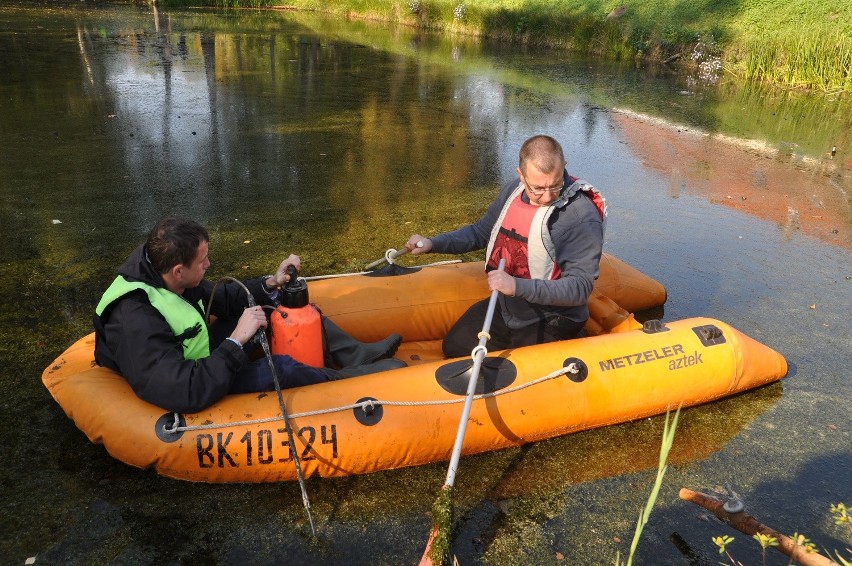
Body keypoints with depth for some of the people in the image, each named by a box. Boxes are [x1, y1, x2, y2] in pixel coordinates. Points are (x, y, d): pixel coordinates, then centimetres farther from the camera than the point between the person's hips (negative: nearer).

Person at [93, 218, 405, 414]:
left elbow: (221, 299, 5)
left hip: (201, 356, 9)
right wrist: (236, 340, -34)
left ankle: (354, 354, 5)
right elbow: (189, 393, -41)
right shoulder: (136, 323, -36)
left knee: (289, 303, 2)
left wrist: (269, 284, -9)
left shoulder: (161, 275, -11)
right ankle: (351, 377, 2)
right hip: (195, 390, -8)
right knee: (278, 368, -24)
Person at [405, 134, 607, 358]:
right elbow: (481, 232, 12)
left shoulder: (582, 217, -25)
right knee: (454, 348, 12)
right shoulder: (513, 190, -4)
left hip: (549, 325, -7)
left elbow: (580, 287, -28)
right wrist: (433, 244, 1)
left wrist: (518, 287, -39)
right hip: (504, 307, 7)